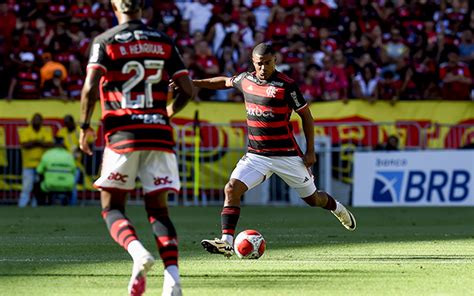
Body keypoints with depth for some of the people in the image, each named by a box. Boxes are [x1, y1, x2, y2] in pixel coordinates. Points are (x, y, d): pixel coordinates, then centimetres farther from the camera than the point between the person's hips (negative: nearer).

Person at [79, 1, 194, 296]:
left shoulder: (105, 42, 0)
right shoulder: (164, 42, 9)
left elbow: (91, 87, -12)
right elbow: (187, 89, 7)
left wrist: (85, 126, 1)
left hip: (122, 135, -3)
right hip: (159, 135, 3)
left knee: (112, 208, 8)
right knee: (158, 210, 8)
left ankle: (138, 252, -22)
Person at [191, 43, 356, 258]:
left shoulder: (286, 85, -14)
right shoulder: (245, 80, 1)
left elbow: (306, 115, -5)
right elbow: (225, 82, 23)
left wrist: (310, 151, -7)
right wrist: (192, 83, 21)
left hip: (287, 155, -4)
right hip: (256, 155, 4)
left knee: (312, 198, 9)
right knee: (231, 189, -17)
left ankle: (336, 207, 44)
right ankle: (226, 242, -19)